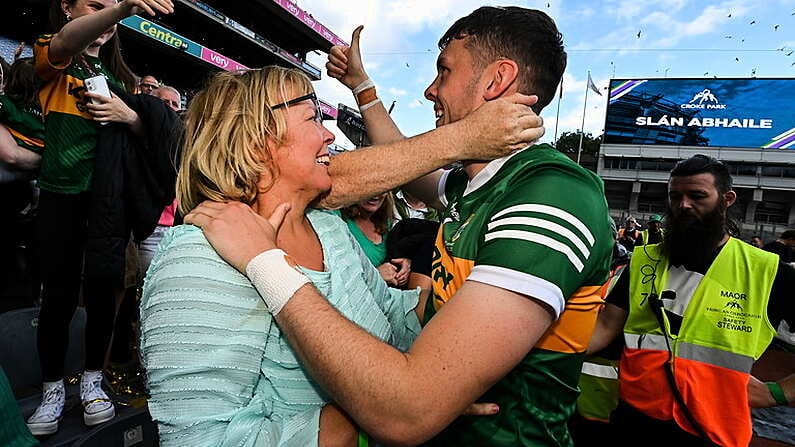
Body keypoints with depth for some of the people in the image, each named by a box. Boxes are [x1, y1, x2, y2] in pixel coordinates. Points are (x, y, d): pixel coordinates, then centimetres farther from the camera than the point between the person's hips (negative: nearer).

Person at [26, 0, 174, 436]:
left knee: (102, 292, 7)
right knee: (59, 295, 1)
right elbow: (67, 41, -23)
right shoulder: (53, 60, 2)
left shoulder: (117, 74, 15)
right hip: (61, 195, -3)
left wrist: (128, 115, -12)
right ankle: (52, 390, 20)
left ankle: (92, 380, 24)